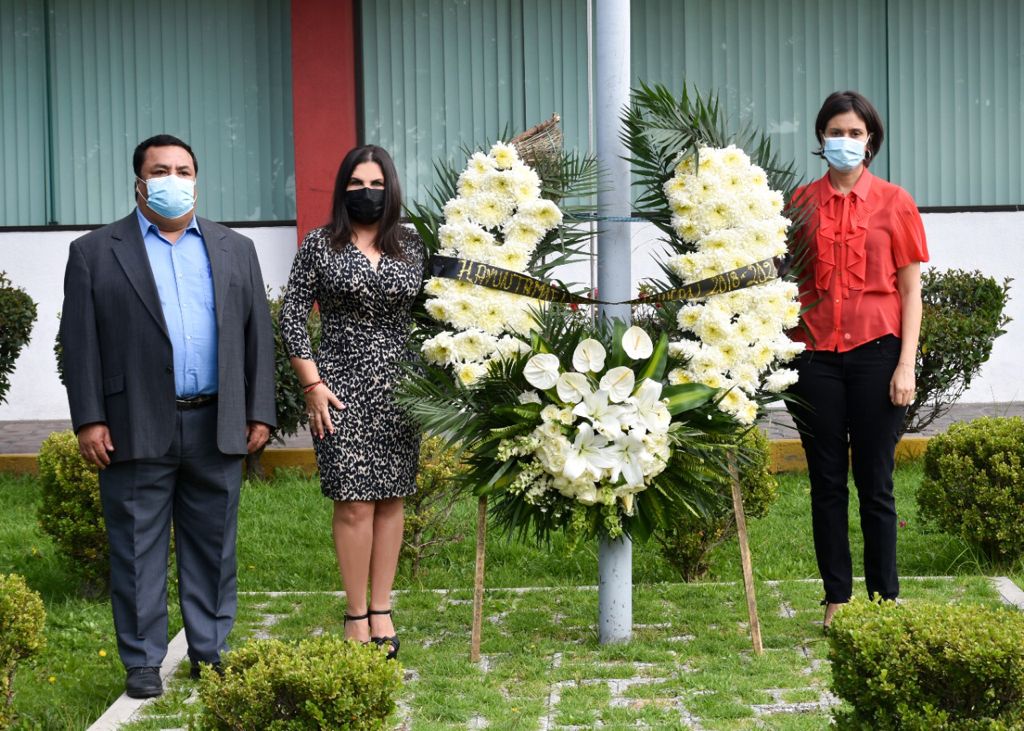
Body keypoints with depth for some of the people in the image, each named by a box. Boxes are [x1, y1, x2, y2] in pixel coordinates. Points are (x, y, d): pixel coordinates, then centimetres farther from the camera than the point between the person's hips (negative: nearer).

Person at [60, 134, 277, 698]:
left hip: (217, 428, 2)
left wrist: (260, 413, 4)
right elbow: (79, 341, 0)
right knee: (137, 550, 2)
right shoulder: (94, 252, 4)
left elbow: (258, 335, 11)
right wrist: (89, 420, -8)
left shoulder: (235, 250, 13)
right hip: (136, 429, -2)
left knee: (213, 546, 8)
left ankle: (211, 653, 19)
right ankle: (143, 663, 11)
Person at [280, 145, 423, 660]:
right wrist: (313, 384, -7)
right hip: (342, 387, -3)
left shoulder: (411, 246, 9)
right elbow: (291, 315, -1)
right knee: (355, 502, -7)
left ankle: (381, 612, 13)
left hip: (399, 386, 3)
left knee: (391, 499, 5)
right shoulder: (320, 245, 0)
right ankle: (356, 616, 2)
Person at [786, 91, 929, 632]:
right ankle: (837, 598, 14)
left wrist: (906, 364, -5)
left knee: (875, 483, 1)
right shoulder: (800, 203, 7)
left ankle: (885, 600, 10)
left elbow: (910, 289, 3)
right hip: (816, 354, 2)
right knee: (826, 481, 6)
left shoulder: (894, 203, 3)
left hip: (876, 349, -2)